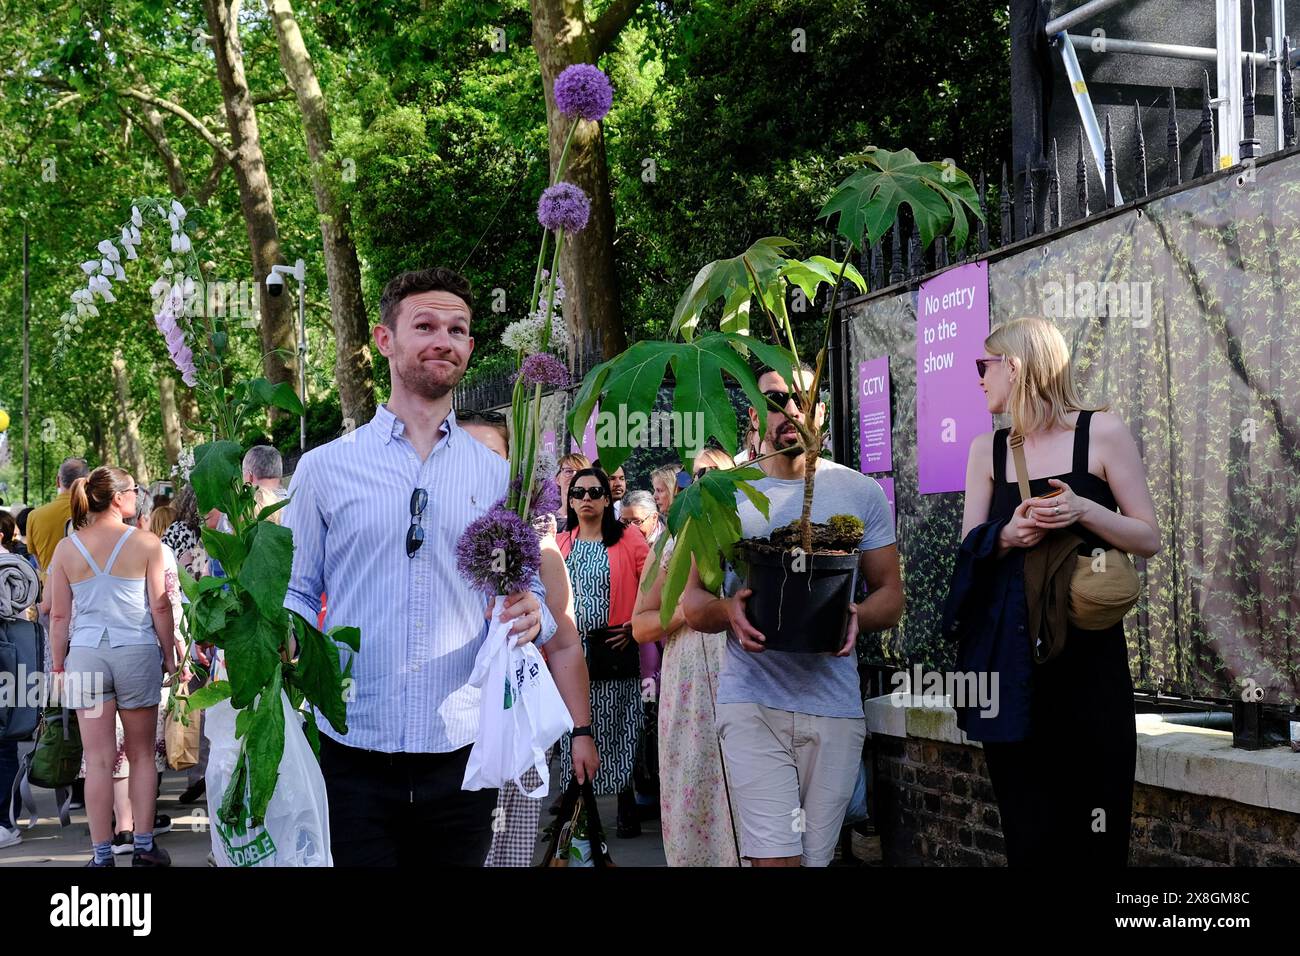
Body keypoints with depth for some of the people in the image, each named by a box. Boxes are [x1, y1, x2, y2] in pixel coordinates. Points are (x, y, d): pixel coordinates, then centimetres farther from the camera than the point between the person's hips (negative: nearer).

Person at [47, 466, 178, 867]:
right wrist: (169, 655, 8)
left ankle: (102, 854, 7)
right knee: (142, 756, 10)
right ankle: (144, 847, 13)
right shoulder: (146, 544, -4)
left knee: (98, 760, 4)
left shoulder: (66, 548, 4)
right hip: (137, 653, -2)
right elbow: (160, 606, -2)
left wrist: (58, 666, 12)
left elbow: (60, 615, 5)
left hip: (85, 654, 2)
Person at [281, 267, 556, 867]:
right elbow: (296, 595, 8)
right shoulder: (324, 468, 5)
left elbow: (528, 593, 12)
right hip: (352, 760, -1)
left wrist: (530, 615, -10)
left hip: (460, 759, 2)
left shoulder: (497, 476, 9)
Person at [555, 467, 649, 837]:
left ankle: (626, 806, 11)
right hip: (572, 651, 3)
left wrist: (637, 625, -9)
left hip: (615, 648, -3)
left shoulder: (628, 539, 1)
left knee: (618, 730, 1)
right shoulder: (559, 544, 11)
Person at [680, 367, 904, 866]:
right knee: (775, 856, -13)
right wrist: (728, 609, -15)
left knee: (815, 856, 8)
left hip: (835, 702, 1)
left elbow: (891, 595, 9)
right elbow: (692, 601, 8)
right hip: (753, 699, -1)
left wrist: (856, 616, -14)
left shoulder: (861, 493, 7)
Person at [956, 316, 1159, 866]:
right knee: (1030, 836, 2)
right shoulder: (988, 450, 10)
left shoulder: (1101, 433, -1)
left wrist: (1083, 511, -17)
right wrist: (1009, 537, -14)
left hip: (1090, 657, -3)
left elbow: (1149, 540, 0)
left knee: (1096, 836, -2)